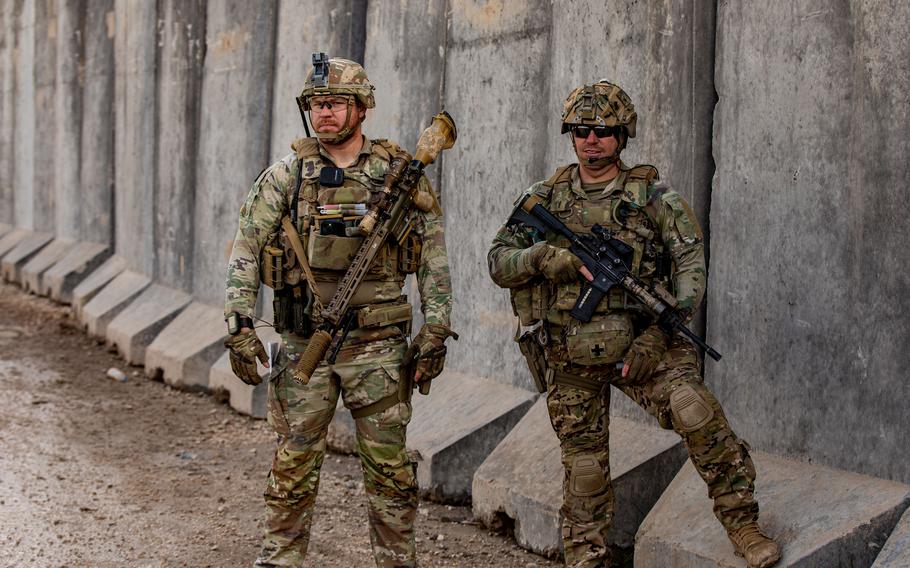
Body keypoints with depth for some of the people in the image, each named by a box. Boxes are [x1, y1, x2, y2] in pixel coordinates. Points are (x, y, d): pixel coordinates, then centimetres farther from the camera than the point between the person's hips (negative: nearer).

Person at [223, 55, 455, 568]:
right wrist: (240, 325, -6)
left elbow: (434, 257, 4)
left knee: (390, 467, 4)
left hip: (379, 346, 0)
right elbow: (246, 251, 2)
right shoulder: (286, 175, 2)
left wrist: (436, 330, -2)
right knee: (294, 466, 5)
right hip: (304, 345, 1)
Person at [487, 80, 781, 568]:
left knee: (697, 414, -23)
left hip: (639, 342, -2)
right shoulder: (545, 198, 7)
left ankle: (742, 524, -11)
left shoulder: (653, 196, 0)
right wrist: (552, 258, -17)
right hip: (569, 358, 2)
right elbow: (499, 262, 4)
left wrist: (657, 336, -17)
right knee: (583, 462, 9)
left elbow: (690, 262, -6)